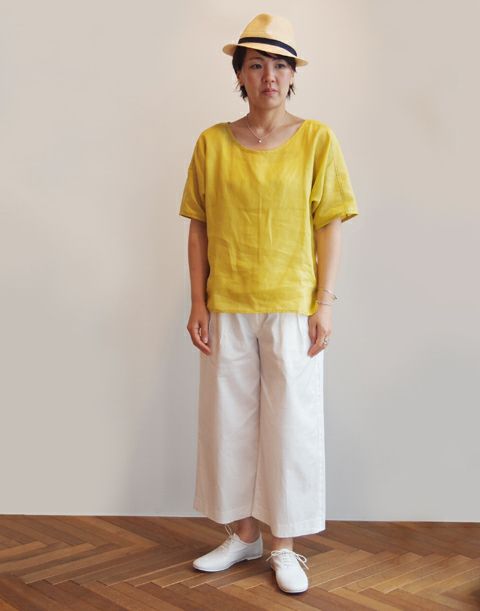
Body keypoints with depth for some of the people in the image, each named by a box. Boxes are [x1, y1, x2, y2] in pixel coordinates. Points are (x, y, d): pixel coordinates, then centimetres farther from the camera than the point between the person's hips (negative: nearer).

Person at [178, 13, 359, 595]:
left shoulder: (316, 139, 0)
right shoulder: (212, 142, 5)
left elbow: (329, 226, -1)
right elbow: (198, 228, 6)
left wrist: (324, 304, -6)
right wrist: (198, 302, 1)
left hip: (291, 307, -2)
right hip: (227, 308, 2)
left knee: (291, 424, 3)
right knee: (228, 420, 9)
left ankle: (283, 544, 19)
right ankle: (243, 534, 27)